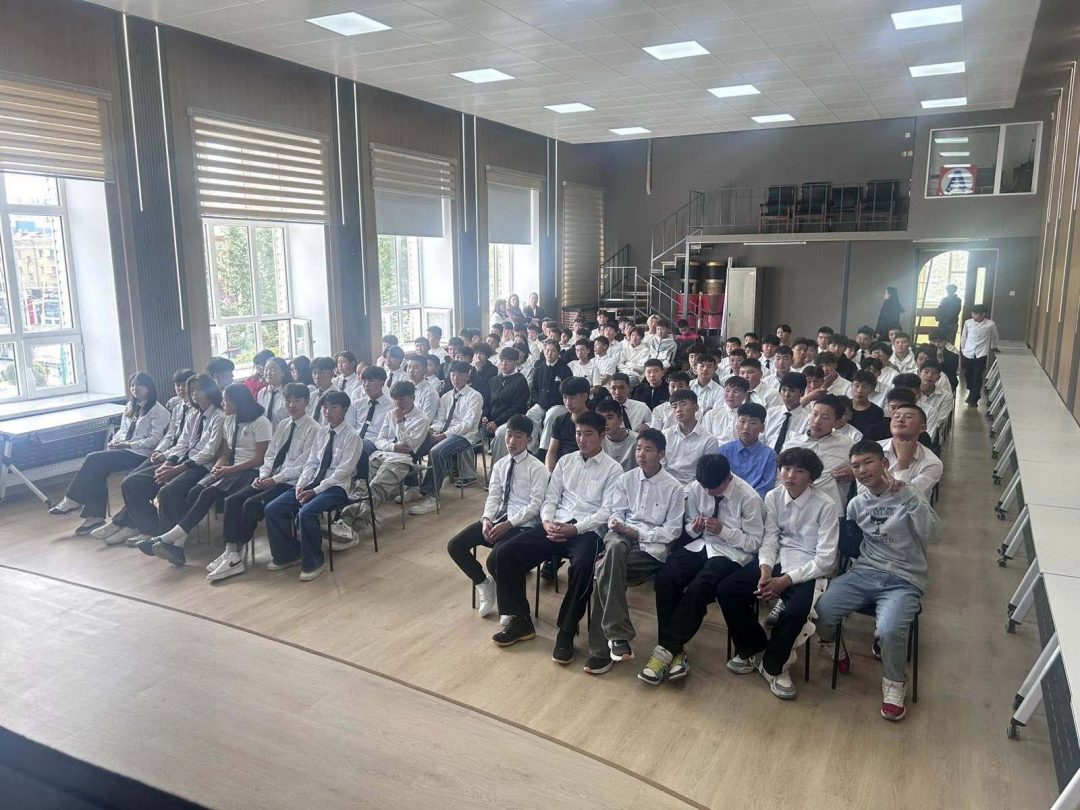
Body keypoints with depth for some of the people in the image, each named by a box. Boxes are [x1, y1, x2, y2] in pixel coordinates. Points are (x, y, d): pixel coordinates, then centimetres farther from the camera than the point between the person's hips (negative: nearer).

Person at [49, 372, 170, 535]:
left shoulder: (157, 410, -5)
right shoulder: (131, 407, 21)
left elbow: (154, 440, -11)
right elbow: (123, 429, 24)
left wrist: (128, 444, -17)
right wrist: (116, 440, 1)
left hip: (140, 453, -7)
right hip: (124, 448, 7)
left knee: (94, 459, -20)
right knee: (98, 470, -20)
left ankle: (73, 501, -7)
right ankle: (95, 516, -17)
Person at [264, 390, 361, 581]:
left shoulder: (351, 437, -8)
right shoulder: (322, 432, 13)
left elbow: (343, 471, -14)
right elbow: (311, 462, 12)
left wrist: (315, 490, -19)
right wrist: (301, 485, -6)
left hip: (337, 487, -7)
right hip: (312, 482, 7)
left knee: (306, 512, -32)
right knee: (272, 509, -7)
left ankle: (315, 562, -11)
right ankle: (287, 555, 9)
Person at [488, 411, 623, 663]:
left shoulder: (613, 469, 3)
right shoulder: (565, 461, 18)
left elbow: (607, 511, -6)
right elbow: (550, 498, 15)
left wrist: (575, 529, -18)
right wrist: (547, 521, -7)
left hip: (588, 530, -5)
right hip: (555, 526, 5)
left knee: (582, 566, -39)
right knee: (502, 553, -13)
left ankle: (566, 632, -18)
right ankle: (519, 620, 2)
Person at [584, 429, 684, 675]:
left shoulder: (673, 487, 0)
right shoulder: (625, 479, 12)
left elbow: (673, 530, -3)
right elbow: (617, 512, 12)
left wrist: (639, 533, -13)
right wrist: (616, 524, -13)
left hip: (652, 545, -3)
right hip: (622, 537, 3)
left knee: (605, 571, -30)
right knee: (614, 548, -36)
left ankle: (602, 648, -23)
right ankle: (619, 635, -33)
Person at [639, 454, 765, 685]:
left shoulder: (749, 498, -14)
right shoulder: (696, 488, -2)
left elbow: (754, 543, -8)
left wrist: (723, 530, -21)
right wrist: (694, 528, -12)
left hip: (731, 553, -4)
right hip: (700, 545, 5)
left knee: (698, 588, -32)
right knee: (664, 579, -24)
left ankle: (666, 650, -22)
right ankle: (674, 650, -18)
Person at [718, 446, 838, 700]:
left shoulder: (825, 506, -13)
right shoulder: (773, 497, 1)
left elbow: (826, 559, -15)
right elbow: (769, 539, 0)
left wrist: (787, 580, -23)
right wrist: (765, 569, -20)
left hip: (808, 569, -5)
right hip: (777, 560, 5)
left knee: (796, 610, -34)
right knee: (726, 591, -13)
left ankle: (772, 665, -4)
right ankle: (753, 648, 11)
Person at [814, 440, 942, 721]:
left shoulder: (908, 497, -4)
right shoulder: (857, 503, 11)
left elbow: (933, 535, -18)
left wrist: (907, 494, -24)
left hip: (903, 581, -4)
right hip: (864, 573, 4)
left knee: (889, 630, -31)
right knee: (820, 611, -20)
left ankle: (894, 684, 1)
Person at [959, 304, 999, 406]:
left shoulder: (991, 324, -8)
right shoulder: (967, 322, -4)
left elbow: (994, 337, 11)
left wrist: (993, 347, 25)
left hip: (981, 355, -2)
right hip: (967, 354, 2)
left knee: (977, 378, -1)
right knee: (968, 375, 13)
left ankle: (973, 399, 9)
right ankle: (972, 393, 37)